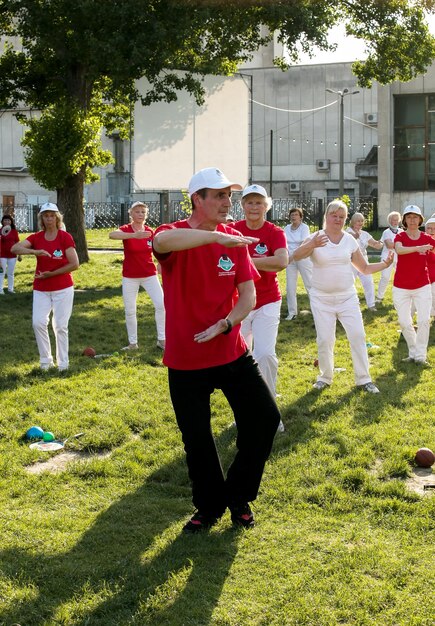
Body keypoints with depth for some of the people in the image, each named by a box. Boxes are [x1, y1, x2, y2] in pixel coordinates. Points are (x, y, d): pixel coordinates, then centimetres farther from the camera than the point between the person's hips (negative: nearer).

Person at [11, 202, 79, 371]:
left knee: (60, 326, 1)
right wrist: (35, 251, -30)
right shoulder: (36, 237, 1)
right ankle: (45, 360, 8)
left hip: (63, 289, -3)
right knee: (38, 322, -7)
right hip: (41, 289, 3)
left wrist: (51, 274, -15)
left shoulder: (65, 237, -8)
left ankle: (63, 363, 11)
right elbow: (14, 248, -14)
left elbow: (74, 264, -13)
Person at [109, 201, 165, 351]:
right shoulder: (126, 229, -11)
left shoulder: (150, 232, -1)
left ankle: (161, 340, 2)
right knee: (130, 311, 5)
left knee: (161, 304, -10)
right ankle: (133, 343, 19)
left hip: (149, 275, 2)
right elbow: (112, 235, -35)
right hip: (130, 277, -2)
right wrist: (134, 235, -50)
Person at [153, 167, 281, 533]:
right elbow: (162, 241, -39)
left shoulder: (234, 241, 2)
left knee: (266, 418, -3)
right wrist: (218, 237, -45)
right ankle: (210, 507, 30)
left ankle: (239, 496, 19)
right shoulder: (175, 236, -12)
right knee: (196, 439, 6)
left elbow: (249, 295, -2)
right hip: (186, 360, -3)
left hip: (232, 353, 4)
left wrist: (223, 325, -19)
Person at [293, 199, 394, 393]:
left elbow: (364, 268, 10)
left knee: (357, 336, -4)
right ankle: (325, 377, 20)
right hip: (321, 298, -2)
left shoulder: (350, 240, 2)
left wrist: (385, 264, -8)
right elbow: (296, 256, -26)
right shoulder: (315, 238, -8)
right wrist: (312, 245, -45)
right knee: (325, 340, 0)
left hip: (347, 297, 2)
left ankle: (363, 379, 6)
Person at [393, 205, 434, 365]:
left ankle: (420, 355, -1)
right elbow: (399, 250, -26)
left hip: (422, 287, 0)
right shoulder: (400, 237, -3)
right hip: (401, 288, 0)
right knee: (404, 323, 3)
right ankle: (413, 352, 21)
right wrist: (418, 248, -41)